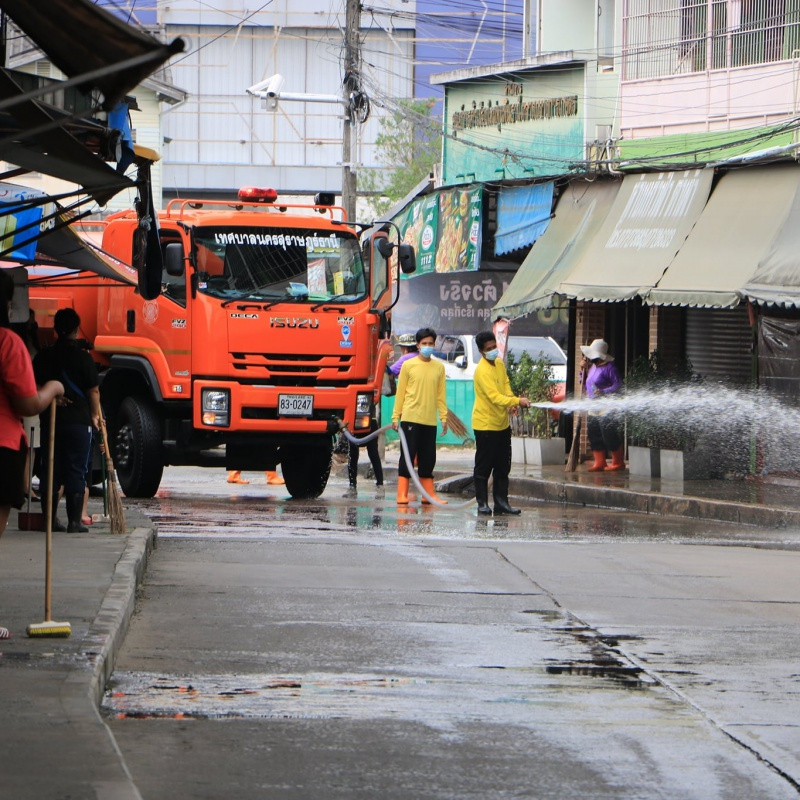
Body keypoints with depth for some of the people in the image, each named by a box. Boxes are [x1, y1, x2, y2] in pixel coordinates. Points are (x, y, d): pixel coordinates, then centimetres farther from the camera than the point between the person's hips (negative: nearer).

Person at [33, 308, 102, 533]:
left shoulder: (43, 357, 4)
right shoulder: (82, 357, -8)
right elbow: (93, 391, -6)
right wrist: (95, 415, 7)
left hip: (50, 420, 4)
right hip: (78, 420, -4)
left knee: (50, 471, 8)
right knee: (76, 472, 0)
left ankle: (50, 520, 9)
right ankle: (74, 521, -2)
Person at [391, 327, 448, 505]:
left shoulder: (439, 367, 7)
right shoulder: (408, 365, 0)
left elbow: (441, 394, 10)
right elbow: (400, 392, 2)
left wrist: (444, 417, 5)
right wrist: (395, 417, -1)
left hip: (430, 421, 3)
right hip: (410, 418, -3)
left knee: (428, 458, 7)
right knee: (408, 456, -3)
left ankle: (429, 494, 13)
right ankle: (402, 494, -2)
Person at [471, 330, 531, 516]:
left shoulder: (500, 363, 6)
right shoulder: (482, 371, -21)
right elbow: (495, 397, -28)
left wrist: (512, 400, -4)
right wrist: (518, 401, -36)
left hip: (502, 424, 8)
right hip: (485, 426, -8)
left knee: (503, 466, 10)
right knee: (483, 467, 1)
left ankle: (501, 502, 15)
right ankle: (482, 503, 8)